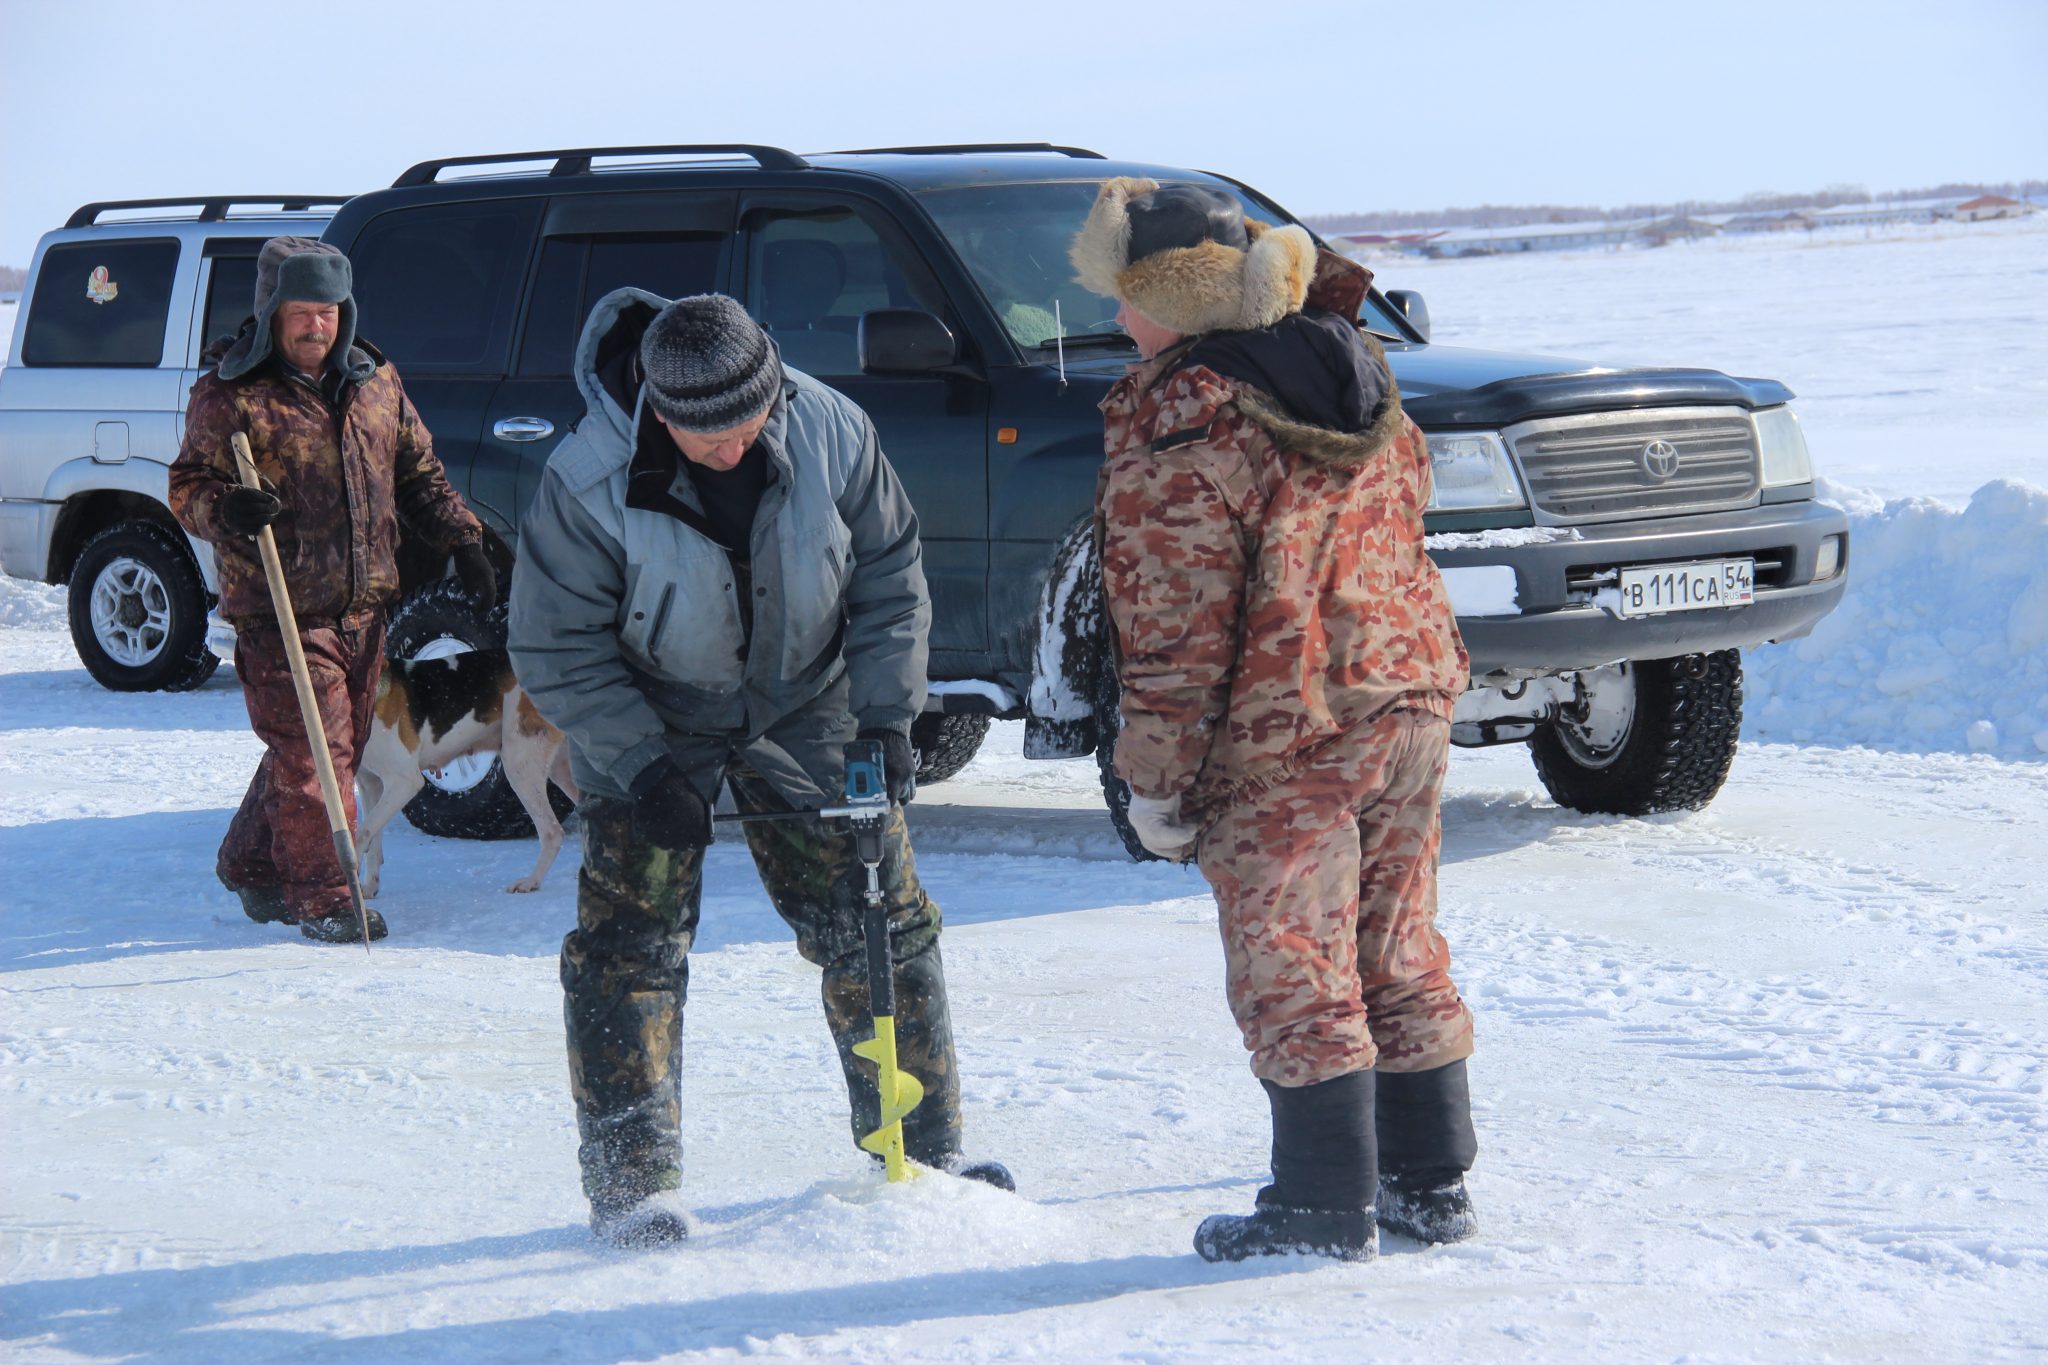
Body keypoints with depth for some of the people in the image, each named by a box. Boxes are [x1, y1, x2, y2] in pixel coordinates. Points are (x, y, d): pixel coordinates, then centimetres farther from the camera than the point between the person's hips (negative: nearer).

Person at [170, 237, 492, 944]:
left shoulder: (375, 380, 11)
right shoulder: (229, 393, -6)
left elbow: (418, 474, 20)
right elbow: (188, 487, -6)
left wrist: (462, 540, 11)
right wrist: (226, 509, -28)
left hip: (363, 607, 6)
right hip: (280, 614, -6)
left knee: (343, 748, 14)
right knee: (312, 757, -9)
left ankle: (250, 865, 30)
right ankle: (322, 899, 2)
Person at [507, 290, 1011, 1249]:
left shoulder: (832, 434, -20)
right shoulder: (589, 483, -27)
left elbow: (889, 579, -5)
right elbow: (553, 647, -17)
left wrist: (886, 717, -11)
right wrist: (644, 767, -21)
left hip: (805, 712, 3)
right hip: (650, 725, -2)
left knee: (882, 925, 5)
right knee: (632, 944, -8)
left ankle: (923, 1149, 18)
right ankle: (633, 1183, 2)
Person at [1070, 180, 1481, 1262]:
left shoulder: (1179, 431, -17)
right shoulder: (1354, 370, 8)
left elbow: (1174, 633, -17)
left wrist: (1157, 783, -8)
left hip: (1282, 739, -8)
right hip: (1411, 696, 8)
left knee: (1293, 974, 2)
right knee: (1400, 956, 16)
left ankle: (1326, 1206, 6)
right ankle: (1431, 1183, 23)